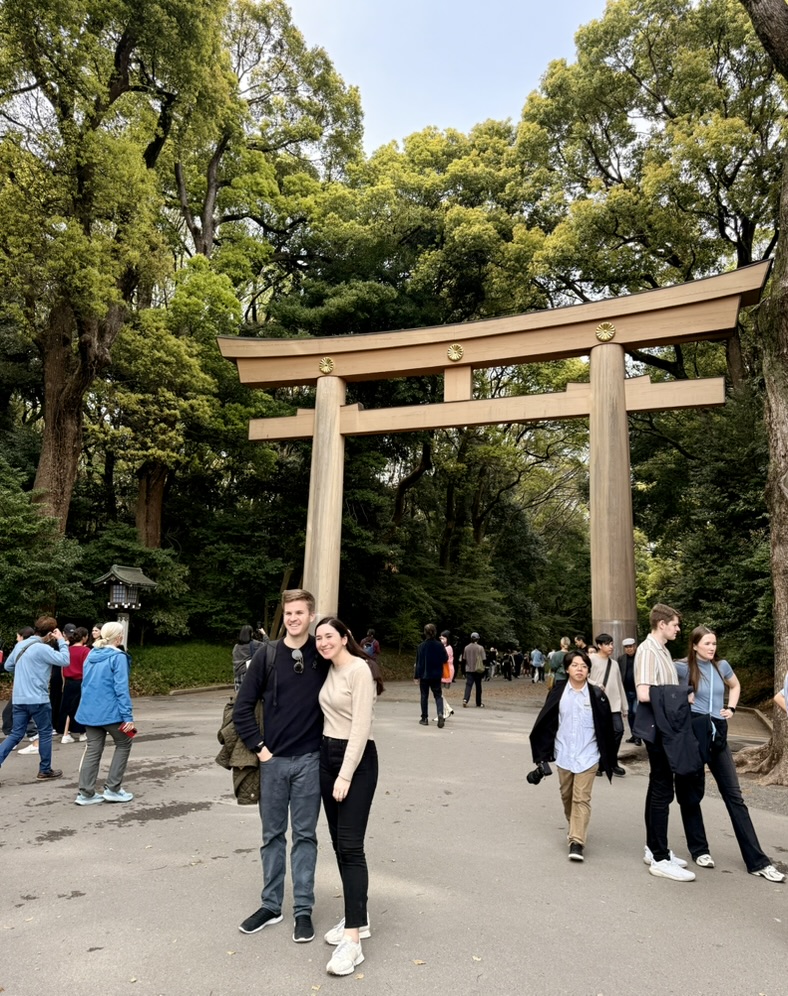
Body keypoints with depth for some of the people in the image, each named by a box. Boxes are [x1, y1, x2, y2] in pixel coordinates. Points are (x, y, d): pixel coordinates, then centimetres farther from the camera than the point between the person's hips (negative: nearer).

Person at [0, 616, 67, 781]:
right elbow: (65, 660, -20)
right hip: (38, 699, -7)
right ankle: (45, 771, 16)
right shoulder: (43, 648, -17)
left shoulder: (20, 645, 9)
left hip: (19, 699, 7)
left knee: (16, 734, 13)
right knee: (45, 733, 8)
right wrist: (61, 641, -11)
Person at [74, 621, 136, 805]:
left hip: (89, 711, 7)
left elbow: (86, 684, 18)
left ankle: (85, 793, 10)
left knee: (93, 749, 11)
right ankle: (112, 789, 9)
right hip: (110, 711, -7)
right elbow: (121, 688, -18)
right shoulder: (118, 657, -13)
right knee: (124, 744, 11)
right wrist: (128, 716, -16)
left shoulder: (91, 655, 10)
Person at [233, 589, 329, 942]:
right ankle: (270, 905, 30)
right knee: (273, 834, 14)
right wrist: (258, 747, -5)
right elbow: (242, 707, -1)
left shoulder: (323, 655, -5)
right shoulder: (267, 654, -4)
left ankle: (303, 909, 22)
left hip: (309, 760, -1)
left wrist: (328, 744, -2)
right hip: (273, 759, 1)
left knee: (305, 834, 9)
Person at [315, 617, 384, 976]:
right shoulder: (329, 670, 9)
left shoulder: (360, 670, -17)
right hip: (327, 755, 9)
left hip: (357, 759, -9)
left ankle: (352, 940, -3)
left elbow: (361, 727, -20)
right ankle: (357, 917, 27)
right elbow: (330, 716, 11)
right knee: (338, 843, 13)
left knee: (350, 845, -8)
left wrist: (346, 775, -20)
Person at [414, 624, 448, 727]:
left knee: (424, 696, 11)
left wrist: (416, 675, -1)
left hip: (424, 675, -1)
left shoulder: (421, 646, -10)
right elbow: (445, 659, -2)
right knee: (438, 695, 9)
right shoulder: (440, 645, -7)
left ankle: (424, 718, 15)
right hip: (437, 675, 1)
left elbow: (418, 662, -7)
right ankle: (440, 714, -14)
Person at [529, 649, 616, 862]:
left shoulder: (597, 695, -7)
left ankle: (577, 842, -2)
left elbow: (605, 727, -2)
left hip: (587, 756, -2)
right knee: (567, 796, 17)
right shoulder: (558, 692, -5)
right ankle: (574, 828, 40)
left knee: (582, 798, -5)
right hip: (563, 754, 2)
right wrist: (543, 752, 0)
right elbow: (546, 722, 0)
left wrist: (607, 759, 1)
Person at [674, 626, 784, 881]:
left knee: (734, 795, 5)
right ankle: (699, 849, 22)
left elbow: (735, 686, 25)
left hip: (718, 733, 4)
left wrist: (731, 708, 11)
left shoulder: (722, 666, 5)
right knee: (693, 793, 6)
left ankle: (757, 861, 7)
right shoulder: (683, 668, -9)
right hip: (694, 732, -4)